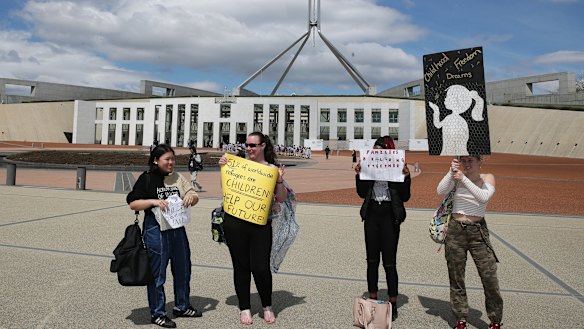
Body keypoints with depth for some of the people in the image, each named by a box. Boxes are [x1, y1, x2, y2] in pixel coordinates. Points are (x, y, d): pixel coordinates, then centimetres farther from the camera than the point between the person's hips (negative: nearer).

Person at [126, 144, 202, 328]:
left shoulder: (177, 178, 8)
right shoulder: (146, 179, -6)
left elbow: (194, 197, 10)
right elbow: (132, 203, -9)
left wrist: (191, 197, -13)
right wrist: (153, 201, -22)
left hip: (178, 230, 6)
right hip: (156, 231, -6)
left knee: (183, 270, 16)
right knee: (157, 274, 4)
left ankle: (182, 306, 34)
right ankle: (157, 313, 19)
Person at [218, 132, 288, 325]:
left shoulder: (272, 169, 4)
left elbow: (281, 199, 3)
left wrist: (279, 181, -12)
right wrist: (223, 168, 3)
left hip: (261, 224, -1)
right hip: (235, 222, 1)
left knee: (261, 268, -3)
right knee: (241, 266, 10)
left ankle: (267, 307, 22)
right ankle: (244, 308, 26)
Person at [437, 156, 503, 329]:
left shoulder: (488, 178, 1)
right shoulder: (456, 177, 4)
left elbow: (484, 197, -18)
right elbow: (440, 191, -12)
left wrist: (464, 179, -21)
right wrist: (451, 172, -20)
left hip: (478, 231, -1)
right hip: (455, 230, 1)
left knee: (489, 276, -3)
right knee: (456, 277, 7)